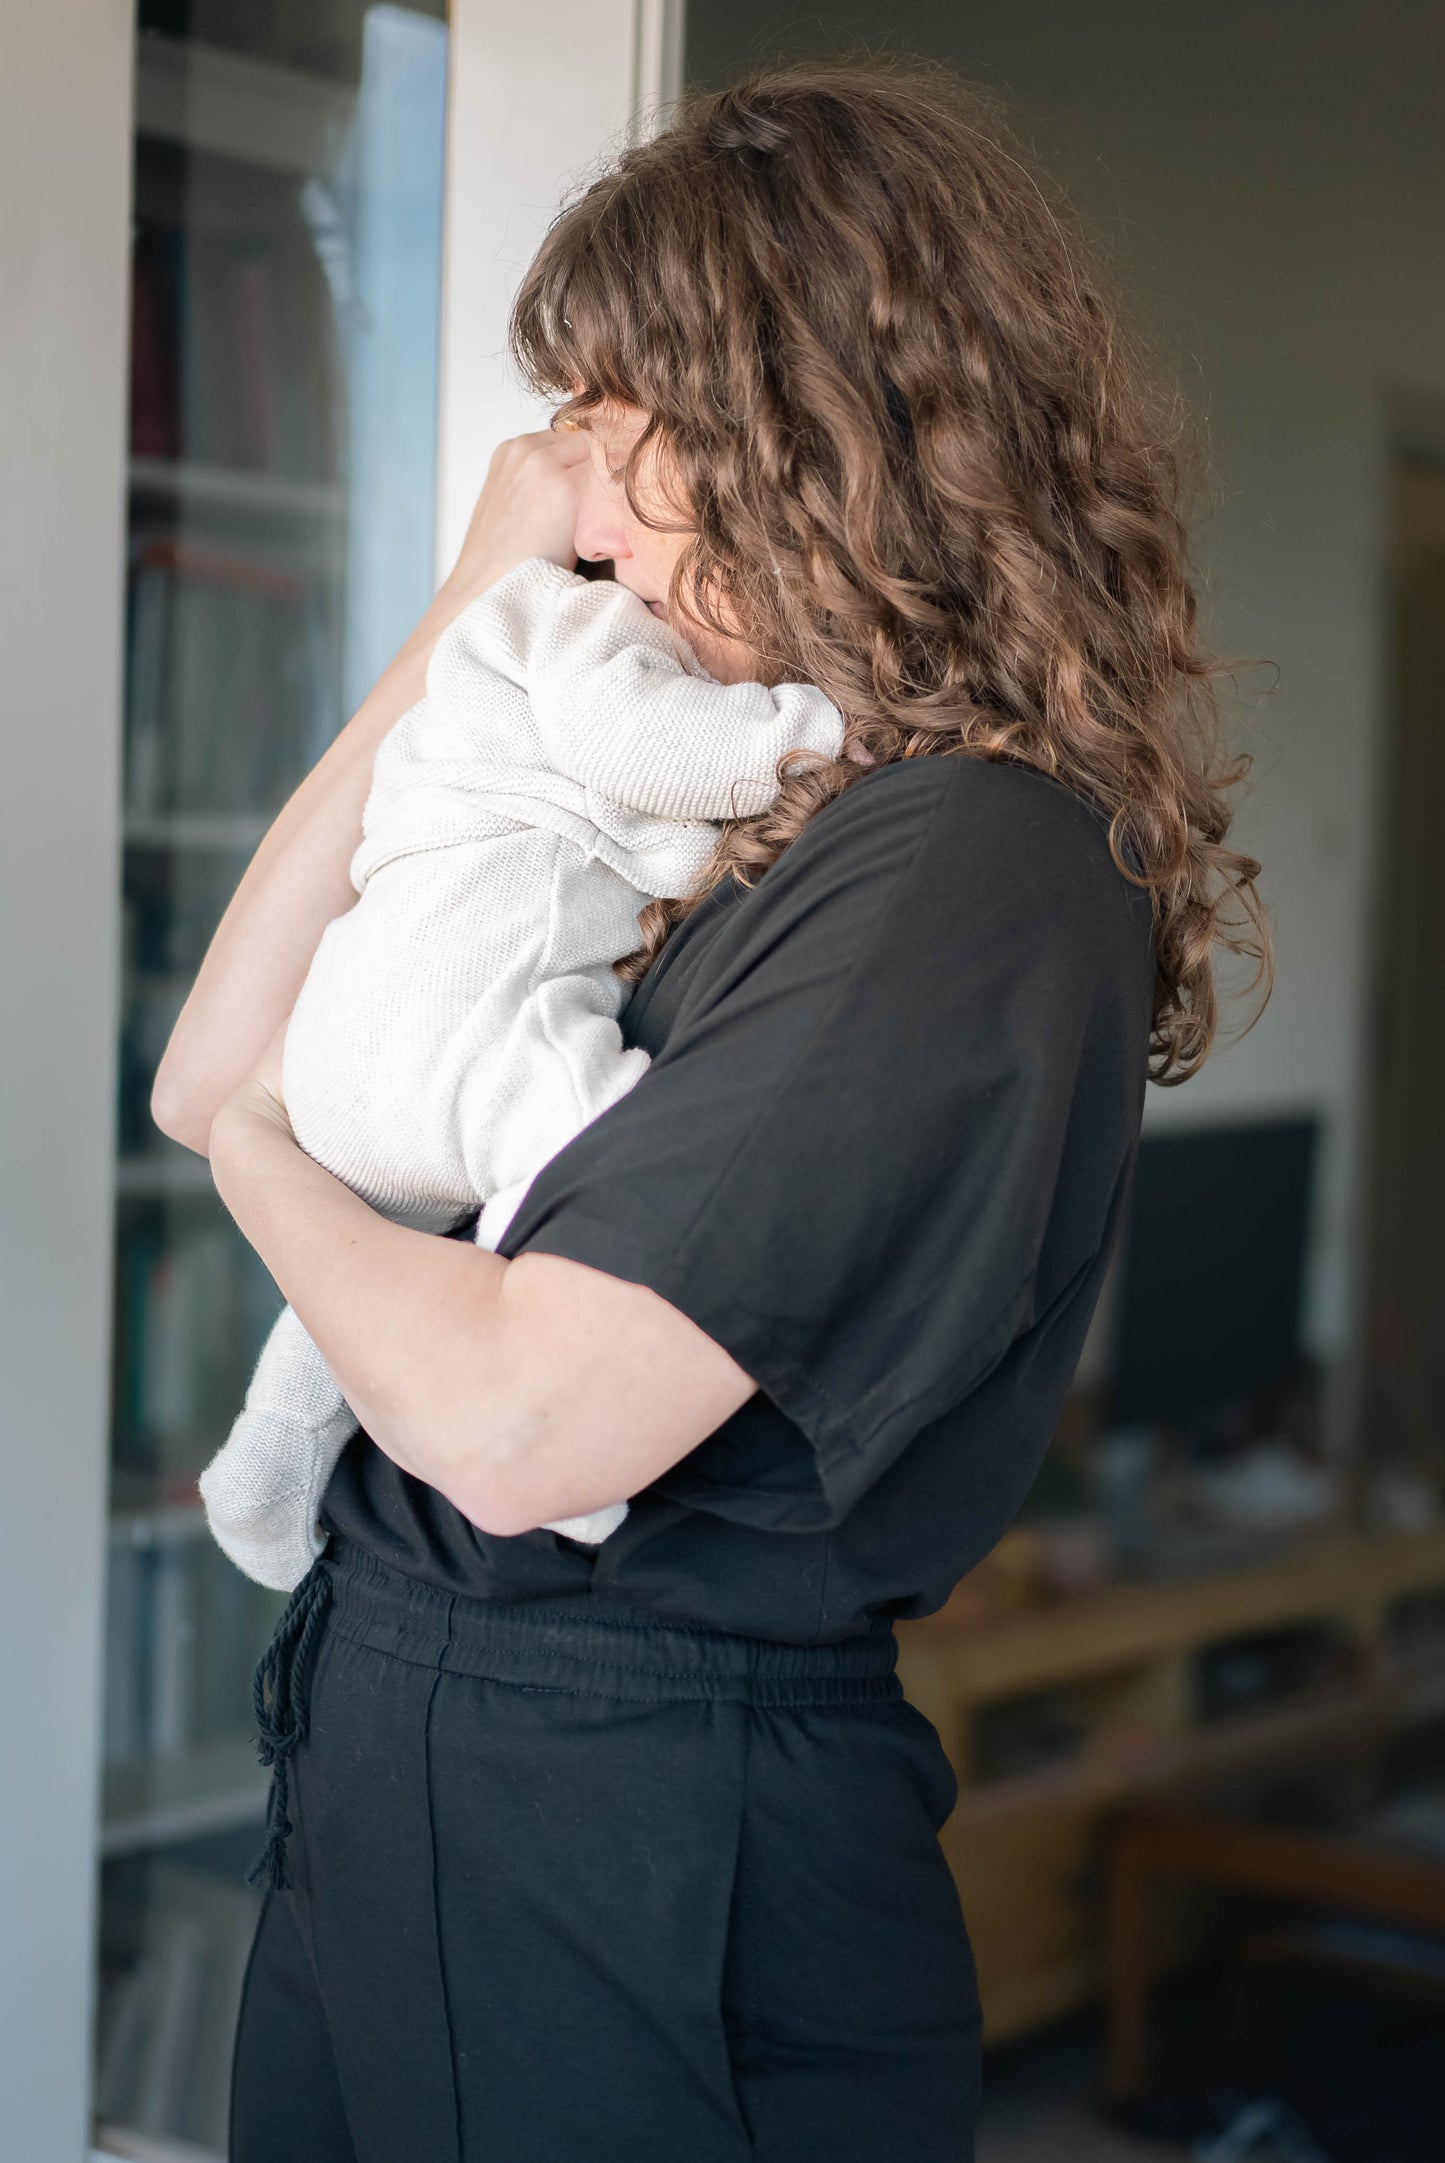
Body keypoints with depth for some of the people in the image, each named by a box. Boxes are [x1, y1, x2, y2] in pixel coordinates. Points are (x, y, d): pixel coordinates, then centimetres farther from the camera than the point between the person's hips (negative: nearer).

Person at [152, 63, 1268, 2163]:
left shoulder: (976, 866, -19)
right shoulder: (755, 803, 8)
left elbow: (518, 1418, -25)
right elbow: (208, 1073, 7)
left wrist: (266, 1155, -5)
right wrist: (467, 619, 2)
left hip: (632, 1853, -8)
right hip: (396, 1761, 8)